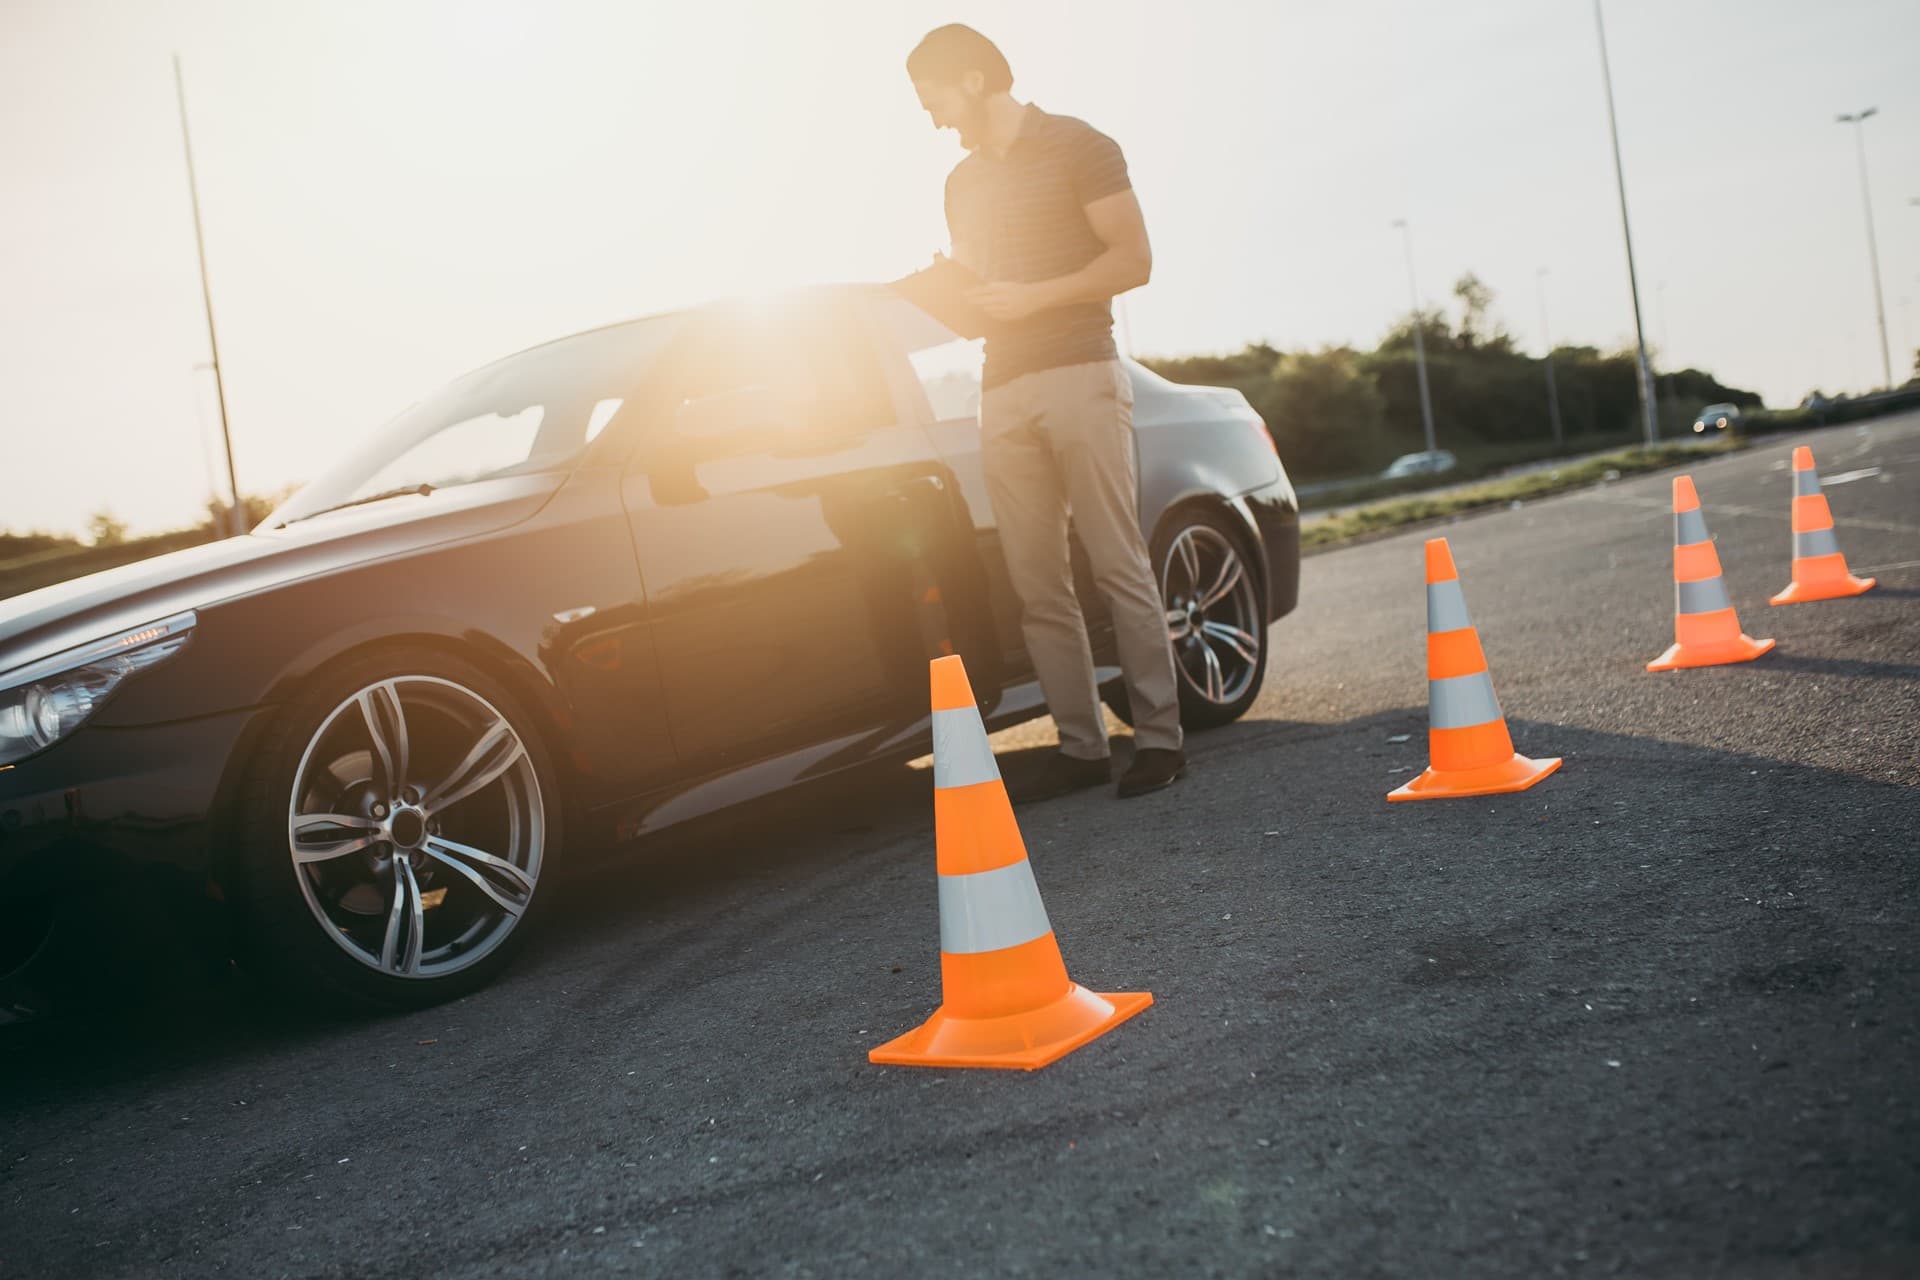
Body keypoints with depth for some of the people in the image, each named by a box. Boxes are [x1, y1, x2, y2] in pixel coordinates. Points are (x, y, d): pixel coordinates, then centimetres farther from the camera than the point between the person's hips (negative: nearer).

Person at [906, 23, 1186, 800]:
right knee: (1037, 585, -1)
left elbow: (1133, 260, -4)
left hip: (1079, 378, -6)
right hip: (1002, 393, 6)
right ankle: (1081, 746, 2)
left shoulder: (1077, 148, 4)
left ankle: (1158, 737, -4)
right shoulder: (963, 184, 23)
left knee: (1118, 566, -9)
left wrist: (1032, 297, -11)